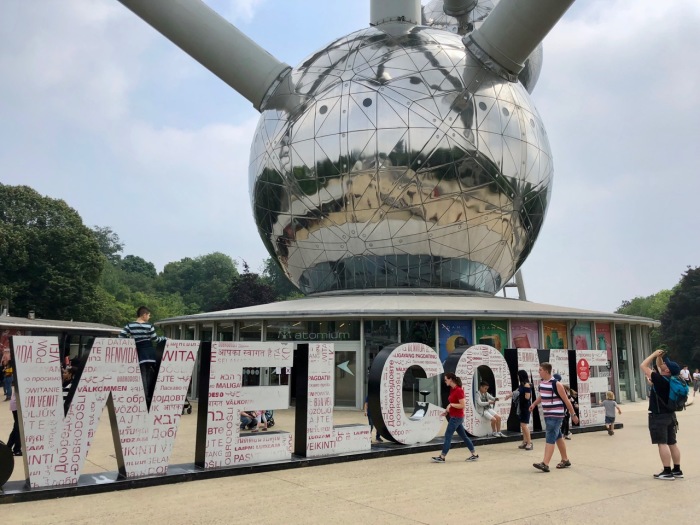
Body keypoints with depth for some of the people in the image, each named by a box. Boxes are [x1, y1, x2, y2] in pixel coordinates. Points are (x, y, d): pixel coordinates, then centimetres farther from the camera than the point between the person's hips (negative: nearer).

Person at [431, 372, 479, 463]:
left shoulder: (459, 390, -19)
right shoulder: (452, 389, 8)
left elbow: (463, 405, -22)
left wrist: (451, 404, -21)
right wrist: (447, 411, 9)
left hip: (457, 417, -9)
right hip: (454, 416, 9)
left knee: (448, 436, -4)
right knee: (464, 436, 13)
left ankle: (442, 457, 3)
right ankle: (475, 454, 19)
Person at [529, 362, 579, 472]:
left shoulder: (556, 384, -17)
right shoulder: (541, 382, 5)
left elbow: (566, 400, -11)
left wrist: (573, 415, -6)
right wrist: (534, 404, 9)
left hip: (556, 415, -8)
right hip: (547, 414, 8)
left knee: (550, 438, -13)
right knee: (558, 437, 17)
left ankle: (545, 464, -18)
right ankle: (565, 460, 30)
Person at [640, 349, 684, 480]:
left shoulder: (660, 379, -22)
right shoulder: (670, 379, 2)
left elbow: (643, 366, -18)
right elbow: (658, 366, 19)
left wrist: (654, 354, -10)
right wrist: (659, 356, 4)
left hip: (659, 416, -9)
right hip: (670, 414, 9)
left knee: (662, 443, -5)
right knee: (672, 443, 14)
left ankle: (667, 472, -4)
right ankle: (677, 470, 21)